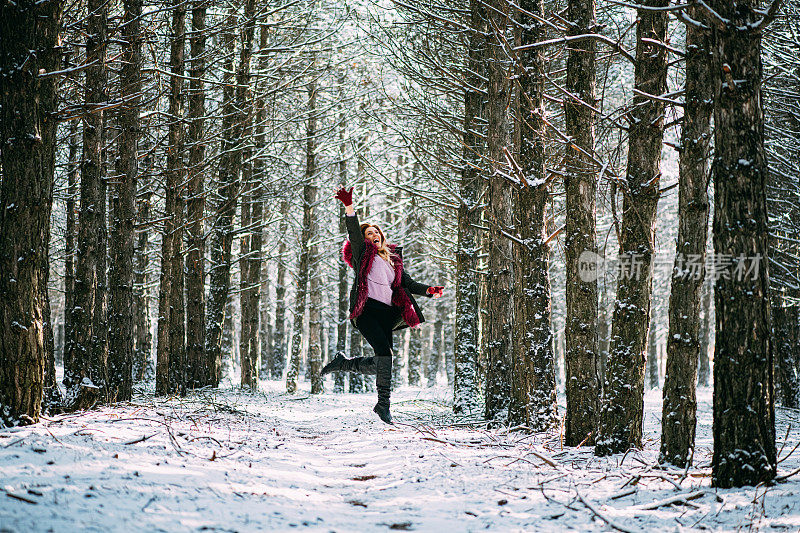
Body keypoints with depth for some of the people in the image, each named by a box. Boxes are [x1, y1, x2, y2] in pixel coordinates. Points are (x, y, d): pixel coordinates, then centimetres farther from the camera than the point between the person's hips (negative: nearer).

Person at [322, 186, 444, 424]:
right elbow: (353, 231, -4)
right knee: (385, 352, -20)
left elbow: (407, 283, 20)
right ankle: (384, 402, -18)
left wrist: (428, 290, 3)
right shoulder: (363, 252, 11)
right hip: (366, 309, -6)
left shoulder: (393, 259, 25)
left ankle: (343, 363, 20)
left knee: (380, 364, -2)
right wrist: (349, 207, -20)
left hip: (387, 313, 6)